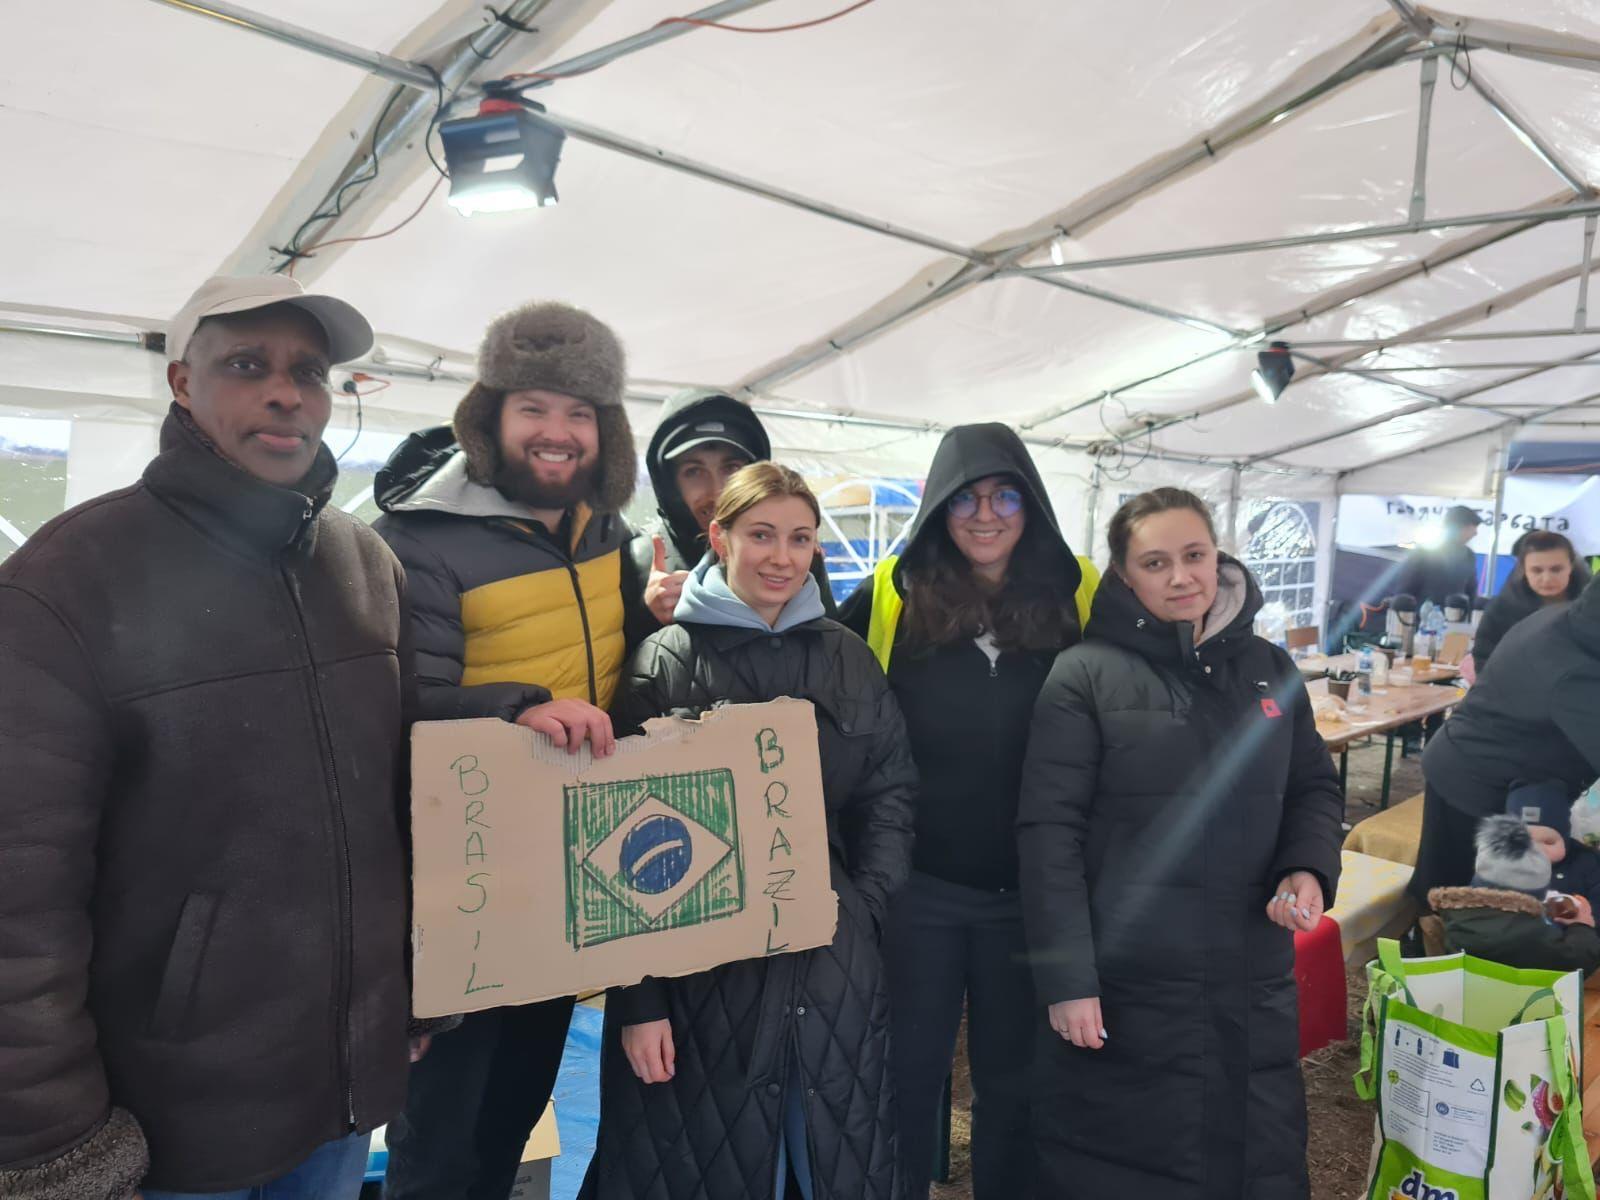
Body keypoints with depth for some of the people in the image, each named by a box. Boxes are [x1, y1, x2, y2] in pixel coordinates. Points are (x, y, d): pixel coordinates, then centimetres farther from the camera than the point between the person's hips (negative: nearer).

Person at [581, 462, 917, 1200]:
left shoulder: (846, 657, 5)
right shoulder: (666, 660, -5)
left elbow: (891, 791, 10)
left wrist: (865, 905, -3)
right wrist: (638, 995, -10)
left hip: (832, 962, 4)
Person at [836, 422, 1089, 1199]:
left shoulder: (1077, 597, -3)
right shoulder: (892, 595, -5)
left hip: (1032, 889, 1)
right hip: (916, 884, -1)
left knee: (1013, 1075, 19)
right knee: (908, 1070, 15)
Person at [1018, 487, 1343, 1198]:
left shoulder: (1270, 670, 6)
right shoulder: (1085, 675, -9)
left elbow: (1313, 787, 15)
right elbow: (1049, 831, -12)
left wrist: (1308, 869, -6)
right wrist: (1065, 978, -15)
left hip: (1254, 989, 5)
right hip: (1122, 990, -4)